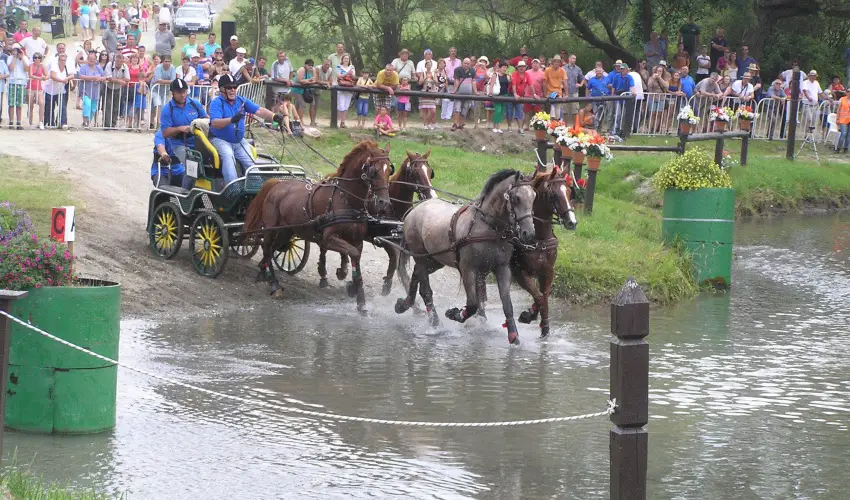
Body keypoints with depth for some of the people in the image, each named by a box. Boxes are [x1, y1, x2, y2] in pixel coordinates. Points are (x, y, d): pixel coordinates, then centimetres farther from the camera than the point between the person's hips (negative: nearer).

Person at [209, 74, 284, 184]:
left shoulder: (241, 100, 8)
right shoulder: (216, 103, -8)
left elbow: (258, 111, -2)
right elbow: (214, 123, -24)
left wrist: (274, 116, -21)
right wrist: (231, 120, -42)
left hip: (239, 141, 5)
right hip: (220, 140, -5)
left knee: (250, 161, -14)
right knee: (228, 156, -31)